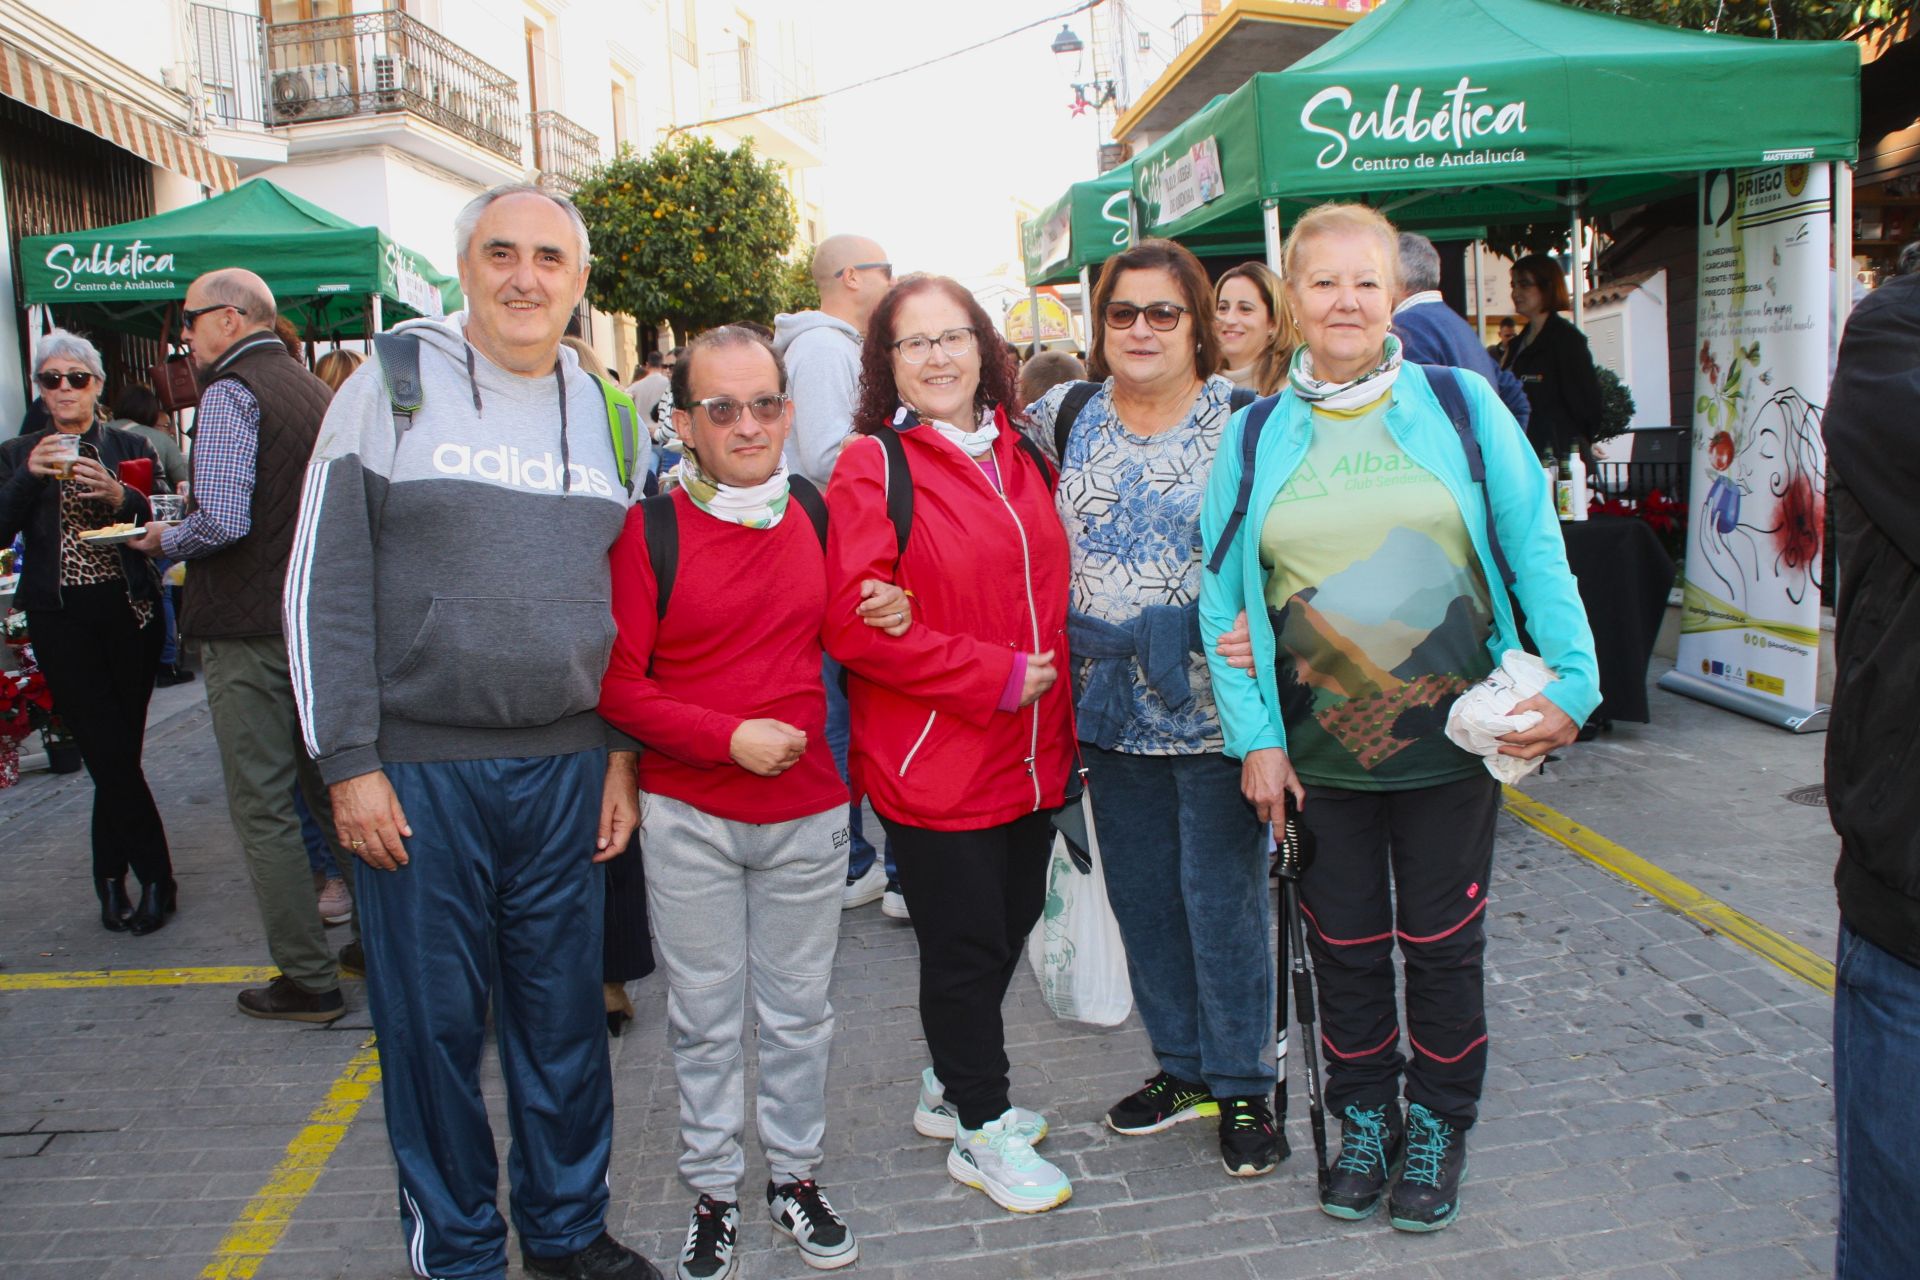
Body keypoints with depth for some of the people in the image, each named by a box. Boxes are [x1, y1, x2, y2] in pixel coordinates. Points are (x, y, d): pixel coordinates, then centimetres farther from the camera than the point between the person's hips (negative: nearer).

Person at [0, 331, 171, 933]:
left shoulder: (129, 447, 8)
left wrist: (121, 497, -21)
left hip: (129, 612, 1)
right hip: (60, 618, 0)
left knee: (116, 753, 5)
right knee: (111, 754, -6)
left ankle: (111, 879, 19)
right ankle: (156, 878, 4)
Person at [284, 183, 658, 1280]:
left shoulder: (609, 416, 10)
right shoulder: (389, 388, -1)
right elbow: (326, 586, -4)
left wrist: (624, 755, 8)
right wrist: (348, 762, -8)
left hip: (567, 768, 3)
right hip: (419, 772, -3)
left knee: (566, 1008, 12)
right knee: (433, 1017, 8)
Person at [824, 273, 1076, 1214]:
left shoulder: (1020, 458, 10)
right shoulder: (873, 466, -10)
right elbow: (856, 625, -18)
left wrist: (1052, 689, 6)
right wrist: (996, 676, -18)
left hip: (1028, 760, 7)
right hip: (934, 768, -7)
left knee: (1008, 928, 18)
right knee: (965, 949, 6)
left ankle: (952, 1085, 40)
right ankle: (981, 1132, 26)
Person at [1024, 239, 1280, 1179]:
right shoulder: (1062, 420, 7)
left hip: (1212, 704, -4)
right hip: (1112, 709, 4)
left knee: (1221, 899, 2)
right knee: (1141, 896, 13)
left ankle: (1244, 1089, 22)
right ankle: (1183, 1068, 32)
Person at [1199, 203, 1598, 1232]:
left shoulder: (1462, 405, -2)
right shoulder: (1255, 435, 1)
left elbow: (1535, 553, -1)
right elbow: (1223, 597, 1)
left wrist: (1571, 683, -8)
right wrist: (1253, 737, -4)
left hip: (1451, 743, -1)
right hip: (1318, 752, 1)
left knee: (1442, 945, 12)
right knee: (1345, 948, 13)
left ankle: (1438, 1127, 34)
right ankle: (1363, 1121, 35)